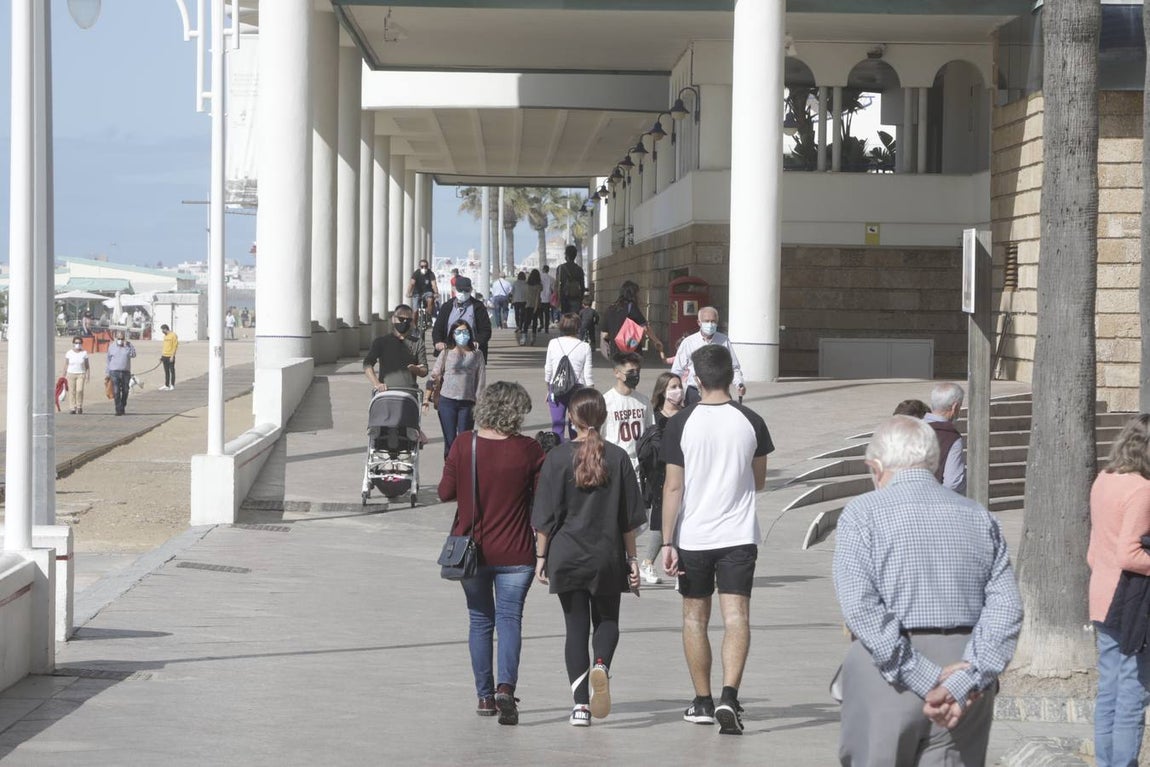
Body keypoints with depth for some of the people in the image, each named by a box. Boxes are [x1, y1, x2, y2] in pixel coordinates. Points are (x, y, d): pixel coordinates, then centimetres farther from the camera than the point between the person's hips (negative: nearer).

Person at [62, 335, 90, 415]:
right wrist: (64, 376, 2)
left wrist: (88, 375, 1)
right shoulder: (69, 353, 3)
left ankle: (79, 406, 0)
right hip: (71, 374, 1)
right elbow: (66, 365, 6)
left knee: (79, 390, -16)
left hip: (81, 374, -1)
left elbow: (87, 366, 7)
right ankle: (73, 408, 1)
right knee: (72, 391, -4)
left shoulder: (84, 353, 3)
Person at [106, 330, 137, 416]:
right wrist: (108, 374, 10)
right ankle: (118, 410, -8)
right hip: (115, 372, -1)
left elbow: (133, 354, -13)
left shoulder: (128, 345, 3)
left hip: (126, 372, 1)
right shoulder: (111, 347, 6)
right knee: (116, 392, -9)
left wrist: (127, 346, -18)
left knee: (125, 391, 8)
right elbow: (109, 361, 11)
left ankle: (123, 407, 26)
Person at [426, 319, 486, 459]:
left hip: (467, 402, 0)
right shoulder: (446, 353, 5)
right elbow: (435, 376, 7)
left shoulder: (476, 355, 7)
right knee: (450, 440, 2)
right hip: (447, 401, 0)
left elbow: (481, 381, 6)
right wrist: (427, 398, 2)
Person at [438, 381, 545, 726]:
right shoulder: (529, 450, -10)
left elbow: (445, 492, -1)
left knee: (480, 620, 13)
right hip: (515, 553, -2)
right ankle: (506, 686, -18)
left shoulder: (463, 445, -7)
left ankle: (485, 696, 15)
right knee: (510, 619, 3)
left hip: (471, 549, 2)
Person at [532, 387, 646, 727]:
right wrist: (631, 558, 11)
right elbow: (629, 517, 3)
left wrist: (541, 557, 5)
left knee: (576, 627, 6)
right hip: (607, 556, 1)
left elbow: (545, 515, -4)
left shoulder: (558, 458, -5)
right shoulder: (618, 458, -2)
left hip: (567, 557, -1)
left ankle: (581, 705, 1)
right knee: (607, 620, 17)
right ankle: (601, 665, -15)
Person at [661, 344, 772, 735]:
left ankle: (703, 702, 19)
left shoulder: (680, 424, -7)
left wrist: (667, 543, -4)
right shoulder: (750, 422, -1)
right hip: (739, 536, 0)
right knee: (736, 617, -3)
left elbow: (674, 487, -8)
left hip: (692, 537, 0)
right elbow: (759, 481, 11)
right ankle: (729, 696, -20)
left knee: (695, 617, 13)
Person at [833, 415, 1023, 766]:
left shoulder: (862, 513, -1)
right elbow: (1006, 606, -1)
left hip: (887, 681, -3)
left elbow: (860, 606, -13)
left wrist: (926, 679, -15)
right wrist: (965, 681, -11)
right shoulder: (979, 518, 11)